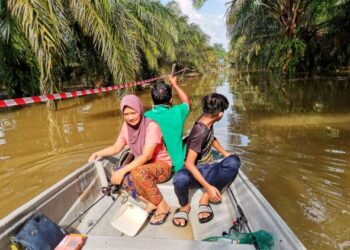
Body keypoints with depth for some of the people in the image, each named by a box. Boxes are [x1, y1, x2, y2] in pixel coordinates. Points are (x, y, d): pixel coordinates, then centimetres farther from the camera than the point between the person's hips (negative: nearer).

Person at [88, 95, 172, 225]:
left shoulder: (151, 126, -23)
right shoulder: (126, 126, -3)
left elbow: (147, 156, -30)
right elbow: (116, 147, 5)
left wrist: (123, 170, -33)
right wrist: (98, 153, -11)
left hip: (162, 165, -7)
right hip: (143, 165, 7)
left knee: (138, 173, -36)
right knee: (118, 176, -17)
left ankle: (162, 206, -14)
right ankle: (150, 203, -4)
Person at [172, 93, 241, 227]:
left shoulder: (207, 121, -2)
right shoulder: (200, 131, -25)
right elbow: (189, 164, -26)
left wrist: (225, 153, 14)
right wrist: (208, 187, -30)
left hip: (209, 169, 7)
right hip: (196, 172, -6)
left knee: (234, 161, -24)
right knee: (180, 179, -42)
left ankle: (205, 198, -11)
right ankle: (184, 206, -6)